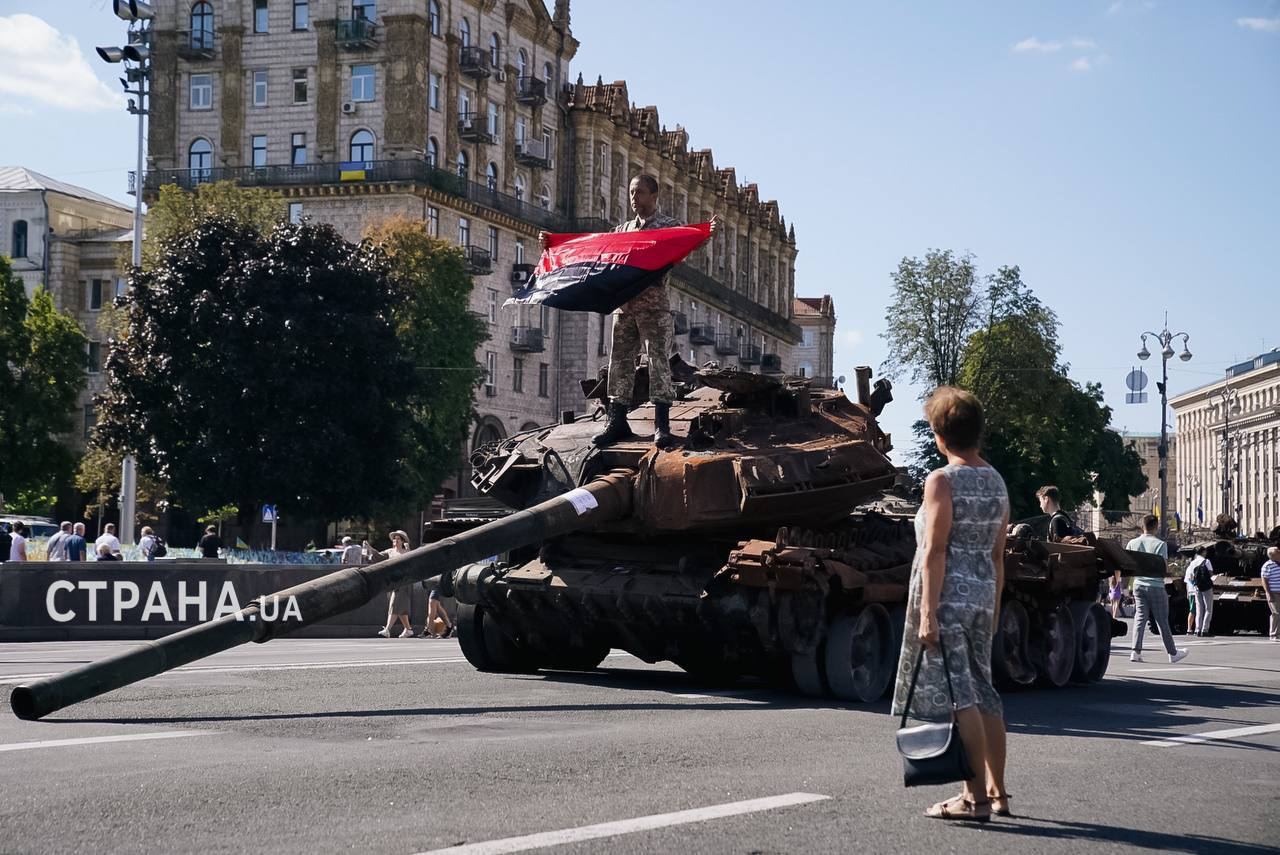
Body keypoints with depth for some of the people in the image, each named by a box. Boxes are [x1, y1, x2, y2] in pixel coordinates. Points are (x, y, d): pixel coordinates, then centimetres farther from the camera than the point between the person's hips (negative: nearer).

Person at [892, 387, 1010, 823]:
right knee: (983, 692, 13)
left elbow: (935, 551, -16)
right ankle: (997, 791, 18)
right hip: (983, 592, 8)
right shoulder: (997, 482, 10)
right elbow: (998, 554, 14)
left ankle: (977, 797, -6)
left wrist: (927, 612, -16)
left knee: (956, 695, -6)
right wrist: (994, 607, 20)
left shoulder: (941, 481, -11)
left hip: (948, 593, -8)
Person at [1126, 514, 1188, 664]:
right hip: (1156, 586, -3)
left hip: (1138, 584, 4)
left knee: (1140, 618, 4)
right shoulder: (1160, 544, -10)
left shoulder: (1132, 543, 2)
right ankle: (1172, 653, 16)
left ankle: (1136, 651, -8)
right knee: (1162, 621, 5)